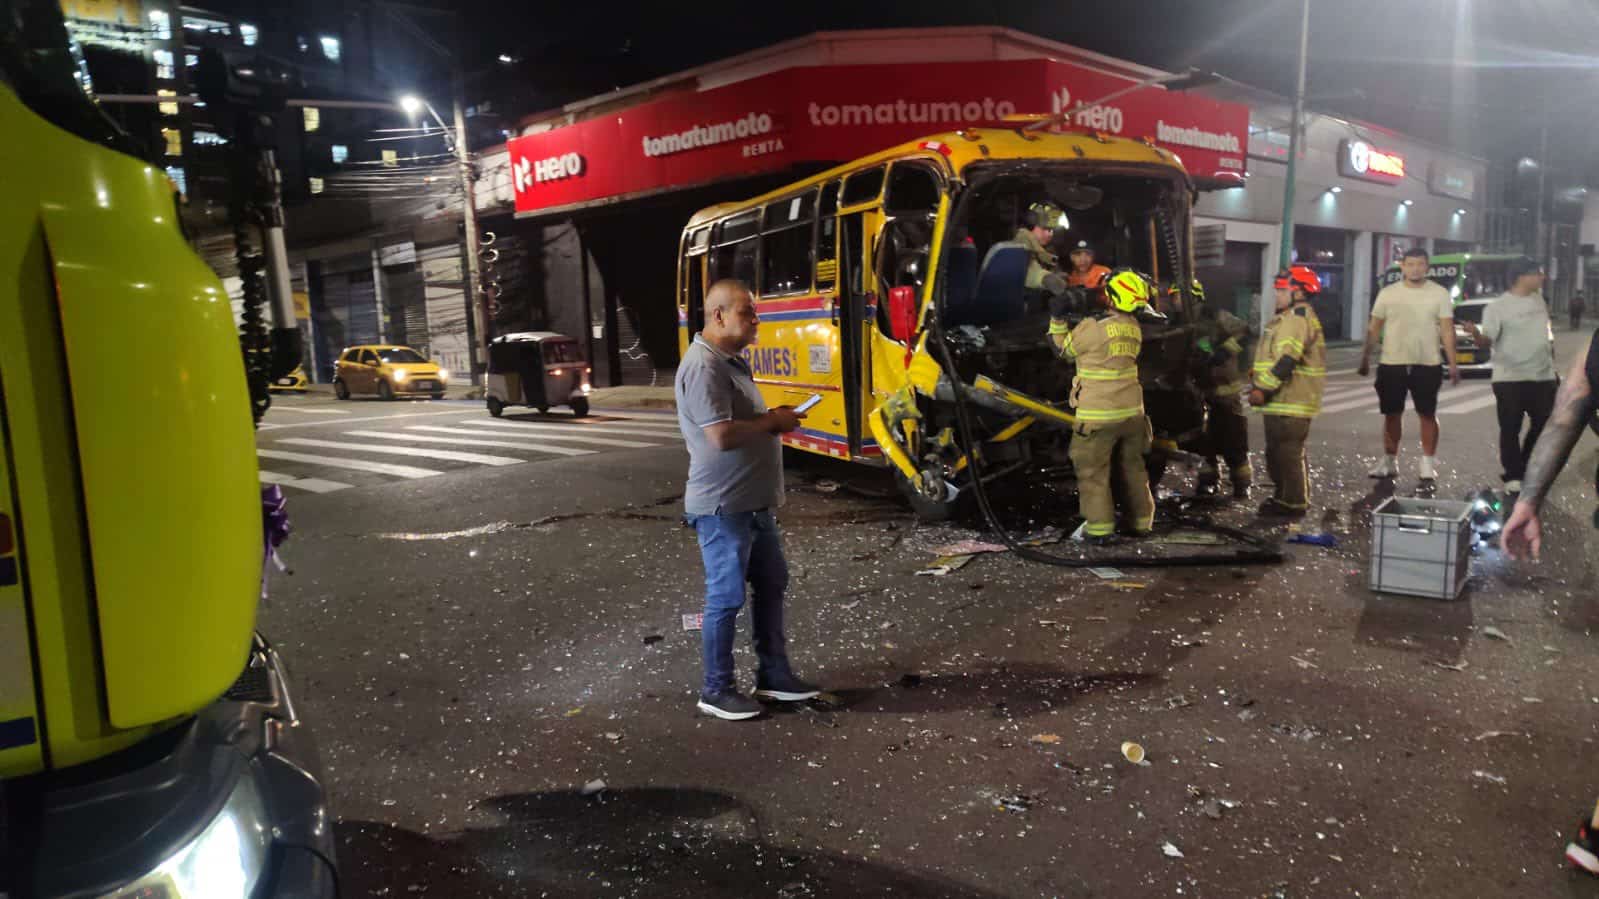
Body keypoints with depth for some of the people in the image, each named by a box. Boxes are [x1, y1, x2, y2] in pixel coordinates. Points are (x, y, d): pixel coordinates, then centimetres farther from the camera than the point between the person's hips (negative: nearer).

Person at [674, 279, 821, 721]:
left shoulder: (732, 360, 12)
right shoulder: (703, 366, -20)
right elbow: (722, 436, -28)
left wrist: (773, 418, 6)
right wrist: (772, 423, -15)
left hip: (754, 503, 10)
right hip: (723, 508, -10)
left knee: (771, 585, 17)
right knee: (726, 598, 1)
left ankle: (773, 675, 30)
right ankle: (716, 691, 17)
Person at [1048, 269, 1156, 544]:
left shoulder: (1092, 327, -16)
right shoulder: (1134, 327, 4)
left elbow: (1064, 348, 0)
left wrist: (1057, 318, 1)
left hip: (1098, 414, -6)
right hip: (1131, 411, 6)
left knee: (1093, 471, 3)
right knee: (1132, 467, 18)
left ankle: (1100, 528, 3)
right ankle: (1141, 522, 26)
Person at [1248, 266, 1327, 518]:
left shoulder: (1298, 318, -15)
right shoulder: (1291, 317, 21)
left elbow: (1286, 360, -24)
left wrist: (1263, 389, -23)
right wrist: (1257, 382, 20)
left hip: (1290, 402, -11)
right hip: (1283, 401, 11)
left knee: (1287, 453, -6)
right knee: (1277, 452, 18)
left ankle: (1293, 503, 0)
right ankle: (1283, 497, 28)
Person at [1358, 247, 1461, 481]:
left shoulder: (1439, 294, 0)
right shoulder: (1387, 293, 3)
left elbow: (1447, 330, -2)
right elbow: (1374, 328, 7)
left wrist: (1453, 364, -7)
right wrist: (1365, 358, 2)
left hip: (1427, 365, -1)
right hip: (1391, 364, 1)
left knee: (1427, 414, 2)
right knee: (1392, 414, 7)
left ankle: (1428, 463, 9)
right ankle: (1389, 461, 16)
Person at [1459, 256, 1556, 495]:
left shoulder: (1538, 299, 10)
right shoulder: (1498, 307, -11)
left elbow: (1544, 334, 21)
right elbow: (1487, 341, -18)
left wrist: (1552, 360, 22)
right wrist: (1476, 334, -40)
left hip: (1543, 376, 6)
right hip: (1510, 378, -6)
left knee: (1544, 425, 11)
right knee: (1510, 429, -2)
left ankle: (1527, 469, 28)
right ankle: (1513, 476, 8)